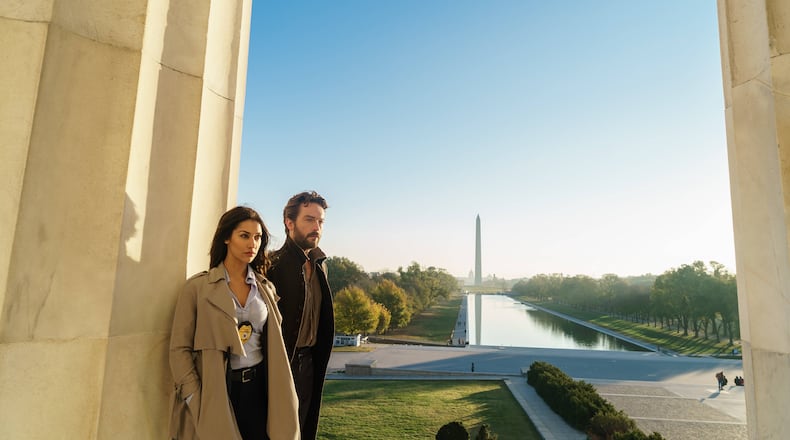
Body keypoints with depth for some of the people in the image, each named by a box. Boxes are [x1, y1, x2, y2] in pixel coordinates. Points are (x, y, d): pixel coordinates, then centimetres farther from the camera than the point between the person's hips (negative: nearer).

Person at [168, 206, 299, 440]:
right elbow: (179, 349, -5)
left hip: (259, 388, 3)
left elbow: (274, 346, 10)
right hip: (214, 393, -3)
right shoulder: (198, 286, -4)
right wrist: (195, 400, -13)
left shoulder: (266, 288, 6)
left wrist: (282, 399, 5)